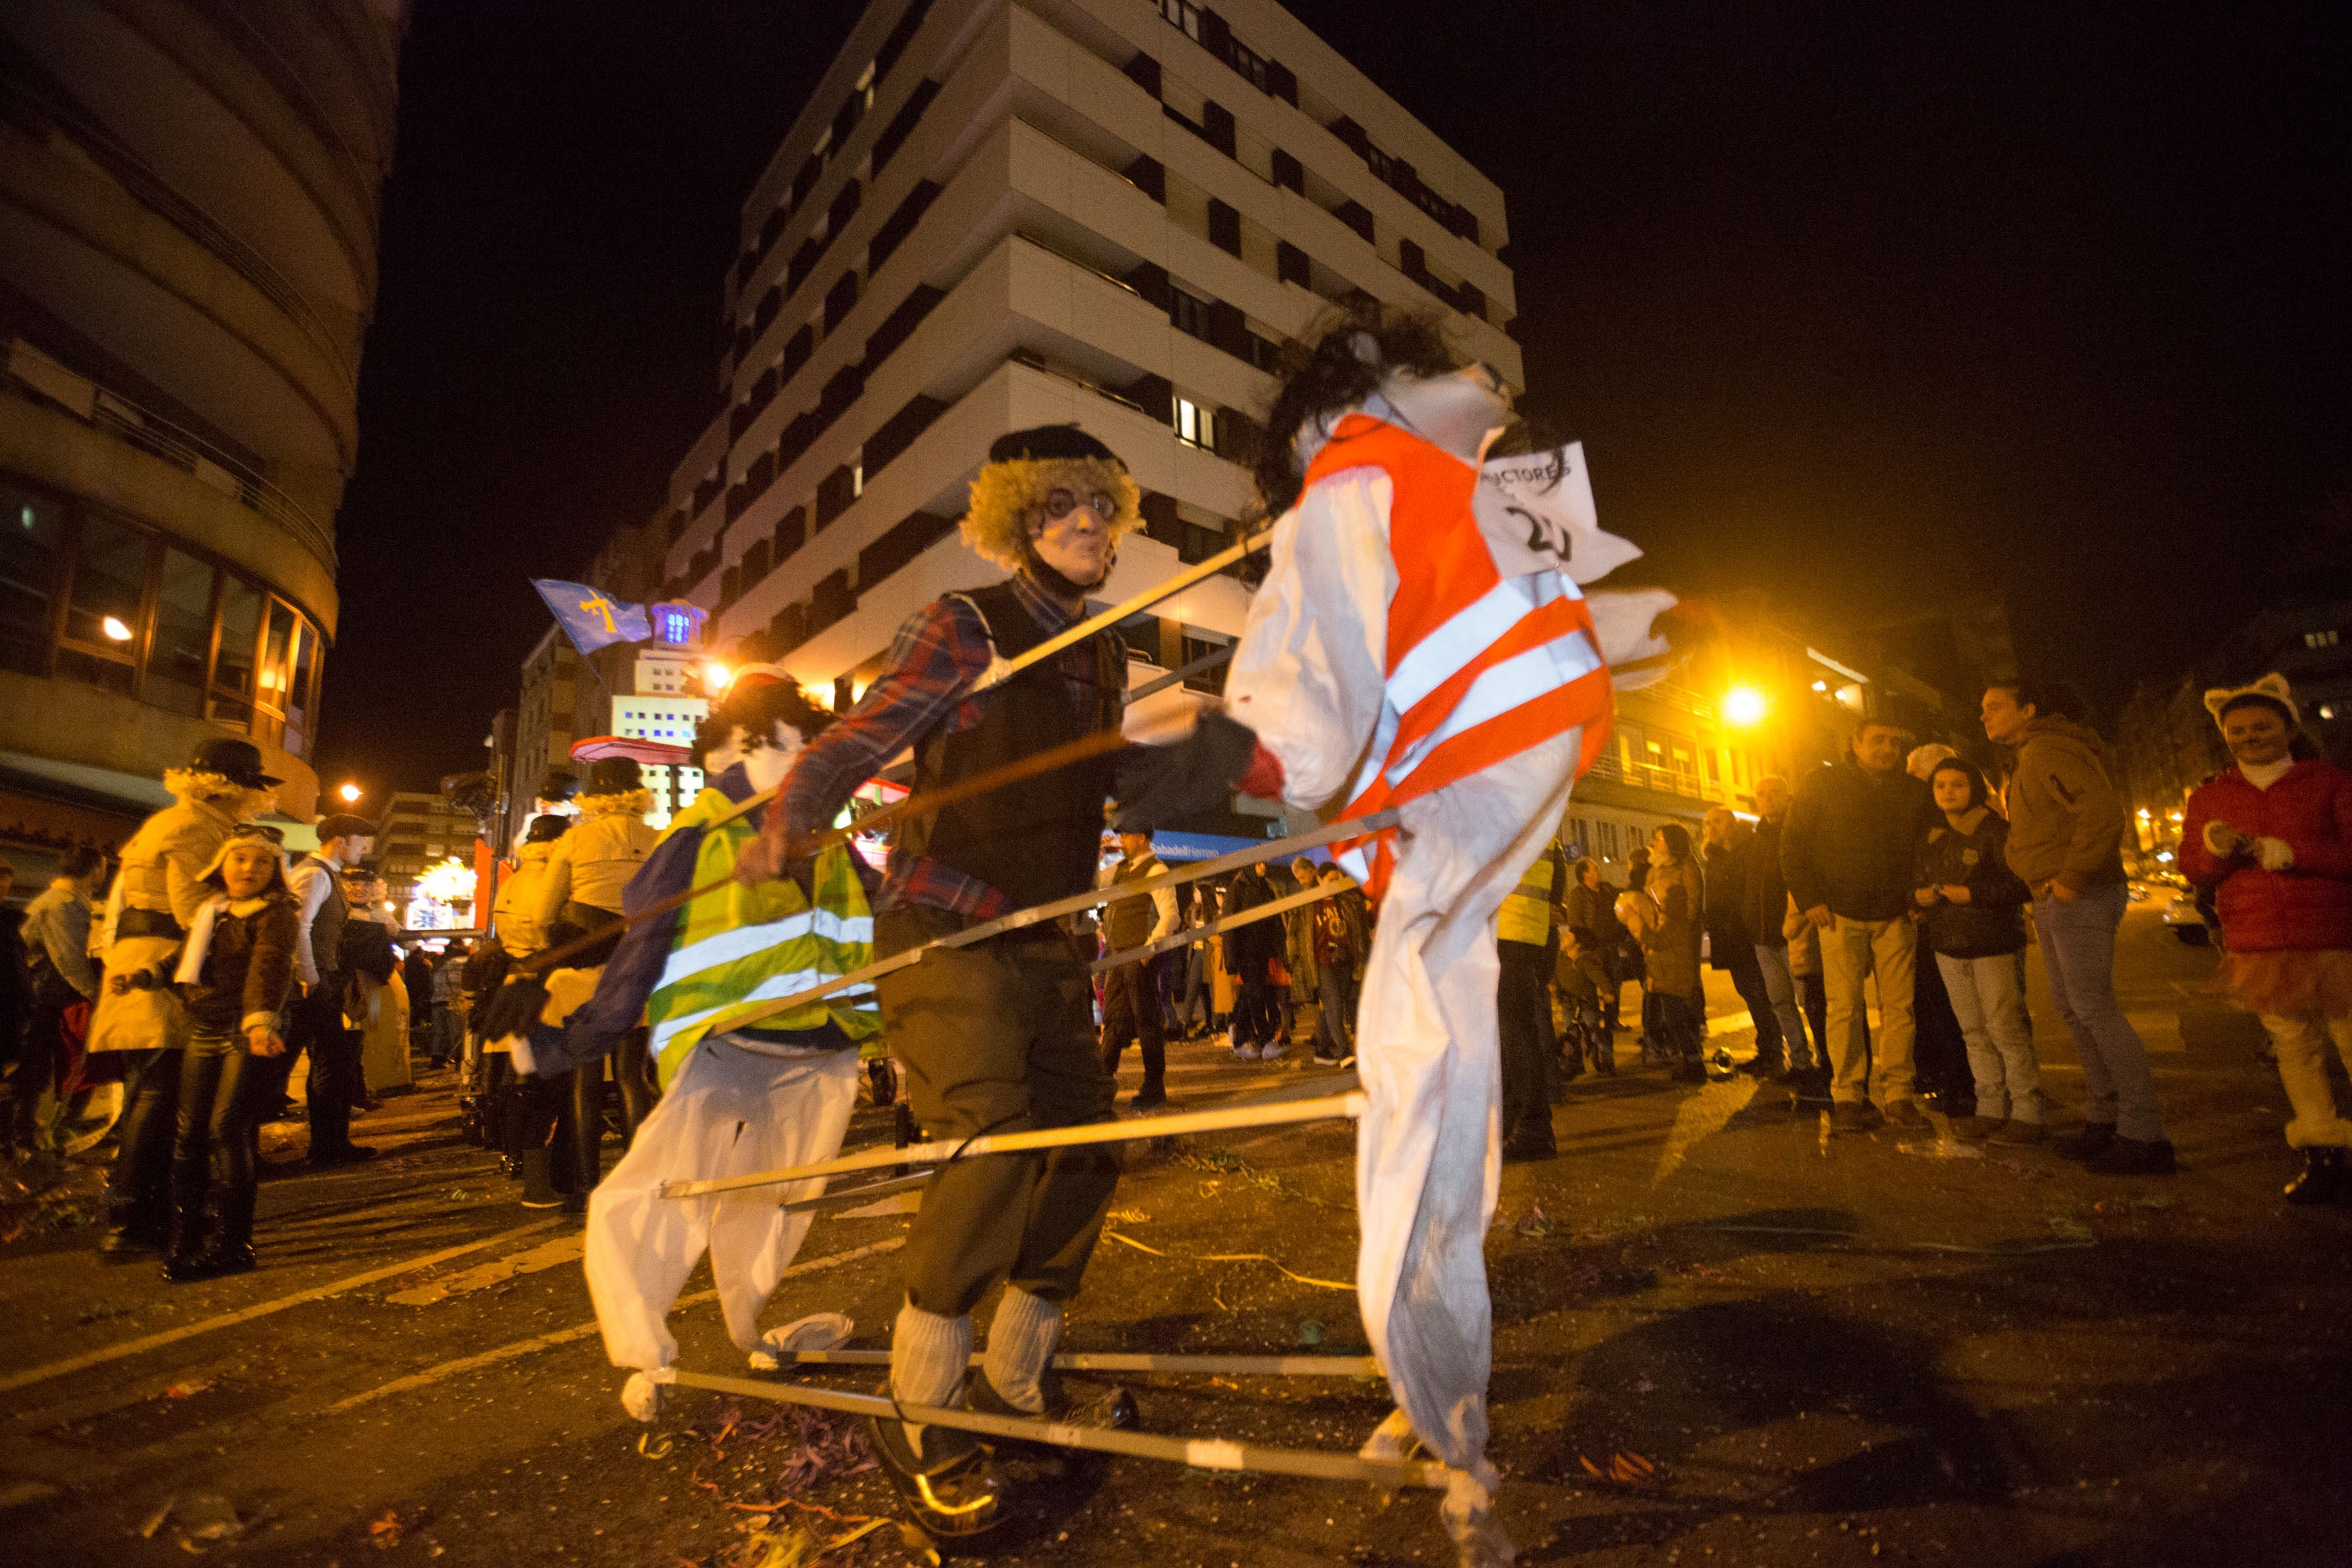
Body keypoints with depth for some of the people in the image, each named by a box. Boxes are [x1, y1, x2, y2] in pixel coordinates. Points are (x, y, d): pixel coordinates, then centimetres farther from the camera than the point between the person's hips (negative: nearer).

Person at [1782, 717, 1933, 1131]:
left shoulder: (1915, 792, 11)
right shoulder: (1821, 784, 2)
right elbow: (1793, 844, 1)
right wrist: (1810, 899, -7)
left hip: (1896, 915, 3)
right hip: (1841, 914, -3)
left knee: (1899, 1006, 1)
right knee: (1845, 1007, -4)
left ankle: (1897, 1095, 9)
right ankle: (1847, 1097, 2)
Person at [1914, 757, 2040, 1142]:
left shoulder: (1995, 831, -9)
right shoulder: (1931, 839, 12)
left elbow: (2022, 884, -17)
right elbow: (1919, 883, 22)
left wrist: (1973, 894, -20)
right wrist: (1919, 895, 1)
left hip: (1994, 944, -6)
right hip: (1949, 947, 6)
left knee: (2006, 1029, -6)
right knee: (1973, 1032, 9)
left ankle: (2027, 1113, 3)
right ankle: (1990, 1108, 16)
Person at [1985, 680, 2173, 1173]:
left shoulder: (2048, 751, -14)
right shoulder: (2031, 756, 19)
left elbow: (2104, 811, -26)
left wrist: (2072, 878, -22)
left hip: (2079, 897, -11)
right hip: (2053, 900, 11)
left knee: (2095, 1009, -9)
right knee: (2073, 1009, 14)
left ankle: (2144, 1134, -4)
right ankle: (2103, 1119, 22)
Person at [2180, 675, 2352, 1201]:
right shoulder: (2209, 797, 11)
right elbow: (2192, 869, 9)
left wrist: (2289, 853, -16)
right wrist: (2214, 850, -11)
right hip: (2258, 949, 2)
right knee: (2294, 1048, 6)